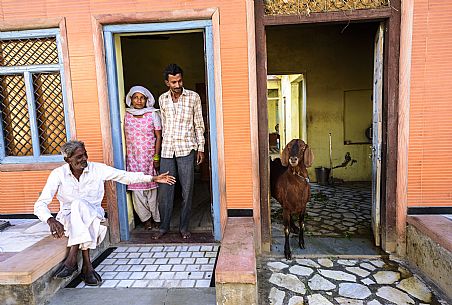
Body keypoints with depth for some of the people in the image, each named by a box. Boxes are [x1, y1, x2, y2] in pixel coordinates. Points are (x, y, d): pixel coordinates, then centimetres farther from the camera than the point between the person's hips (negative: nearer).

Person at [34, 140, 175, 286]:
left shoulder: (97, 169, -6)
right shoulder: (58, 174, -8)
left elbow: (125, 176, 0)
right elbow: (40, 204, -10)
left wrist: (153, 178, -4)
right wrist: (50, 220, -32)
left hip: (93, 214, 0)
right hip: (67, 218, 0)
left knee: (78, 204, -34)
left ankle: (72, 259, -31)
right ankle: (87, 265, -31)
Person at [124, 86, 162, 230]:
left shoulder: (153, 114, -2)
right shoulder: (126, 115, 5)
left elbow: (158, 136, -3)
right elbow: (124, 136, 8)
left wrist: (156, 157, -8)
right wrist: (124, 156, 5)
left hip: (149, 157, -2)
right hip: (133, 157, 2)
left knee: (151, 188, 2)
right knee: (136, 188, 1)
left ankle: (156, 218, 19)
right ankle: (146, 218, 18)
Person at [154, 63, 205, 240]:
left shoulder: (193, 97, 0)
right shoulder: (162, 99, 9)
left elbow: (199, 124, 2)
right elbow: (163, 125, 16)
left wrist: (200, 148, -1)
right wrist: (163, 145, 15)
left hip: (186, 149, -2)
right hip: (167, 149, 3)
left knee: (187, 190, 3)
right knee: (164, 189, 6)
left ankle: (184, 227, 19)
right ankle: (164, 226, 22)